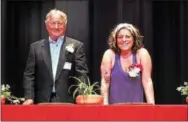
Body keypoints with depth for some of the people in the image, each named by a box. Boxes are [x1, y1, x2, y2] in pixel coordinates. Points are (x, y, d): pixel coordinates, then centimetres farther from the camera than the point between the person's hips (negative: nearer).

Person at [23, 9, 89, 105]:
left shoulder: (76, 46, 4)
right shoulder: (36, 47, 10)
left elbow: (82, 74, -1)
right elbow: (29, 75, 7)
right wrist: (29, 97, -5)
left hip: (67, 101, -1)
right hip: (43, 101, 2)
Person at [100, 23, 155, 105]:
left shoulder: (142, 53, -1)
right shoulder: (109, 54, -1)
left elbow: (147, 81, -4)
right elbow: (104, 82, -4)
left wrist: (151, 104, -13)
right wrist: (105, 104, -13)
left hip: (137, 105, 0)